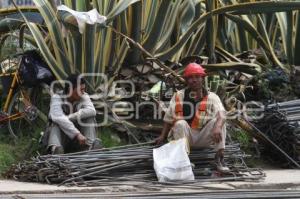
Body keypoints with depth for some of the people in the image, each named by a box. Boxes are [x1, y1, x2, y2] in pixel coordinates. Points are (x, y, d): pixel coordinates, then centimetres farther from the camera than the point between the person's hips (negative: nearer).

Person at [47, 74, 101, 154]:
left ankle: (91, 145, -38)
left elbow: (92, 111, -24)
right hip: (62, 134, -2)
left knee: (90, 116, -19)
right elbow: (58, 118, -31)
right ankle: (55, 148, -59)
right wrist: (77, 134, -43)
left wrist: (69, 117, -31)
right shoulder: (57, 97, -13)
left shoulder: (84, 97, -3)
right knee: (57, 123, -32)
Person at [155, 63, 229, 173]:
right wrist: (162, 136, -2)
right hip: (185, 135, 0)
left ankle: (219, 157, -27)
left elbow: (221, 114, -22)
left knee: (217, 121, -23)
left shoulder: (212, 97, -3)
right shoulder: (178, 96, 2)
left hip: (204, 138, 0)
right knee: (180, 123, -29)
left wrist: (217, 128, -43)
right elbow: (168, 118, 9)